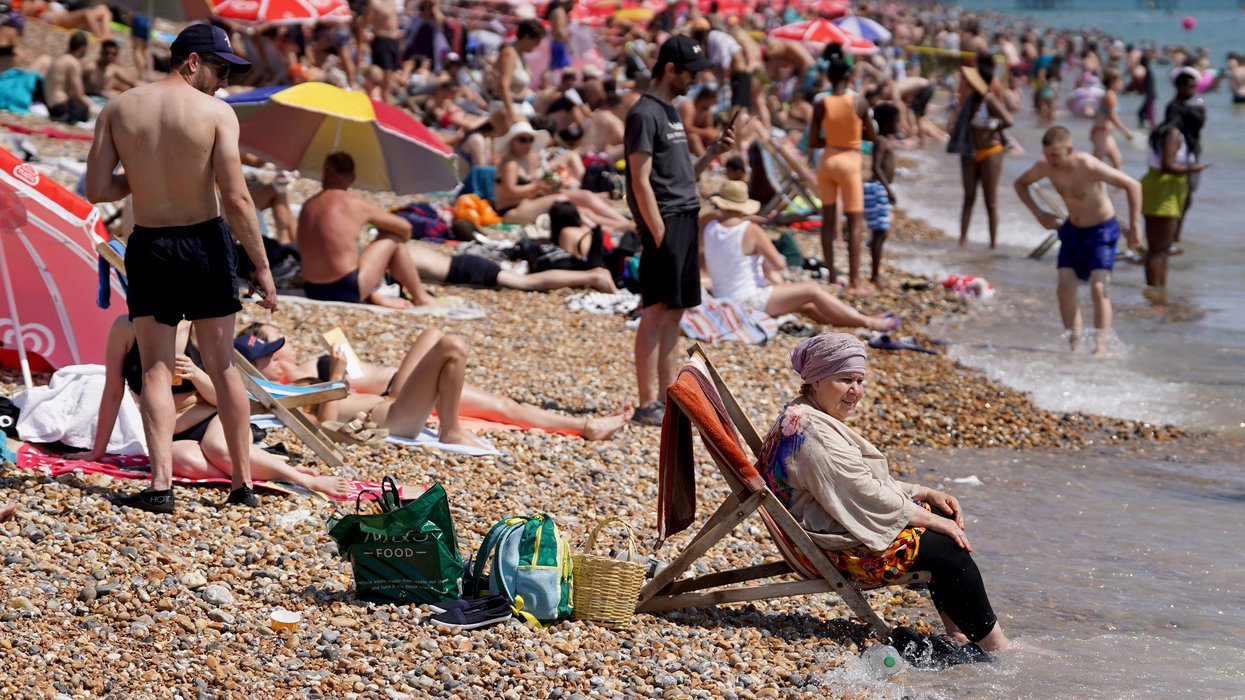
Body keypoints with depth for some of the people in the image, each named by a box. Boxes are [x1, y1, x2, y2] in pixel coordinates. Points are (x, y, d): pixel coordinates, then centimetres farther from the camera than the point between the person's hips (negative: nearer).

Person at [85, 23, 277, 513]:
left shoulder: (118, 109, -1)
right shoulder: (216, 113, -10)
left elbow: (96, 190, -4)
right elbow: (236, 200, -13)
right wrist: (262, 267, -7)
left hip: (148, 248, 1)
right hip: (205, 244, -1)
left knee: (156, 369, 6)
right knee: (222, 367, 9)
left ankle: (161, 483, -8)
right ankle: (243, 482, 14)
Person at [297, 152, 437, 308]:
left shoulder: (307, 205, 8)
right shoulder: (356, 205, -5)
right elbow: (404, 227, 5)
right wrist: (399, 244, 30)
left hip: (312, 291, 5)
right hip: (347, 290, -5)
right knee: (393, 238, 12)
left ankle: (375, 297, 20)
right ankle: (421, 298, 21)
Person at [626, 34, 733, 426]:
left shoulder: (670, 113, 19)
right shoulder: (644, 114, -9)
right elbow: (641, 182, -15)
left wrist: (714, 153, 9)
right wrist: (660, 234, -18)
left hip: (685, 222, 9)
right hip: (665, 224, -9)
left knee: (673, 314, 10)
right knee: (656, 312, -8)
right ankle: (647, 405, -7)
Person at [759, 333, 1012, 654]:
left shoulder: (805, 420, 14)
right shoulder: (812, 432, -21)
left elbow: (871, 484, 18)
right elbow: (864, 496, -23)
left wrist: (927, 494, 7)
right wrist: (932, 520, -16)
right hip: (837, 549, -11)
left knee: (944, 516, 7)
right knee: (947, 549, -14)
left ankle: (957, 634, 5)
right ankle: (996, 647, -5)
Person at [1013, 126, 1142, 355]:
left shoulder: (1089, 167, -30)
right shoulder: (1045, 167, -13)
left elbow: (1133, 185, -24)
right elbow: (1020, 184, 8)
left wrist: (1133, 228, -23)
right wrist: (1038, 213, -6)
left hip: (1101, 231, -5)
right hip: (1072, 231, 5)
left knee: (1098, 287, -18)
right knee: (1065, 287, -7)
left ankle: (1101, 346, -16)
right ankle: (1075, 345, -2)